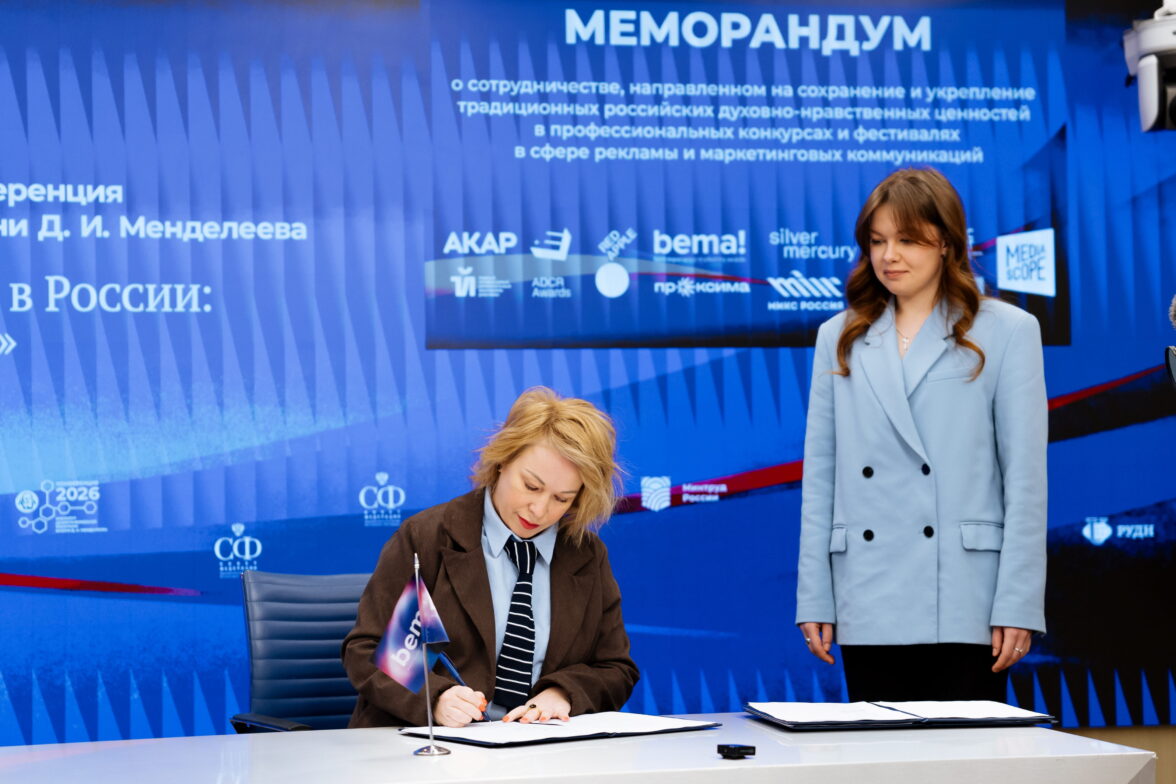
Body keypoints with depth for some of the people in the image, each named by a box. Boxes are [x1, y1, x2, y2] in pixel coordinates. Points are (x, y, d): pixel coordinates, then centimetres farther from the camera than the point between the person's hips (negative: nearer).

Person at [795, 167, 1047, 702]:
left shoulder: (1006, 332, 4)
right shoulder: (839, 339, 13)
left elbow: (1026, 478, -1)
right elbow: (819, 477, 11)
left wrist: (1018, 604, -7)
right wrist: (813, 600, 5)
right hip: (869, 610, 3)